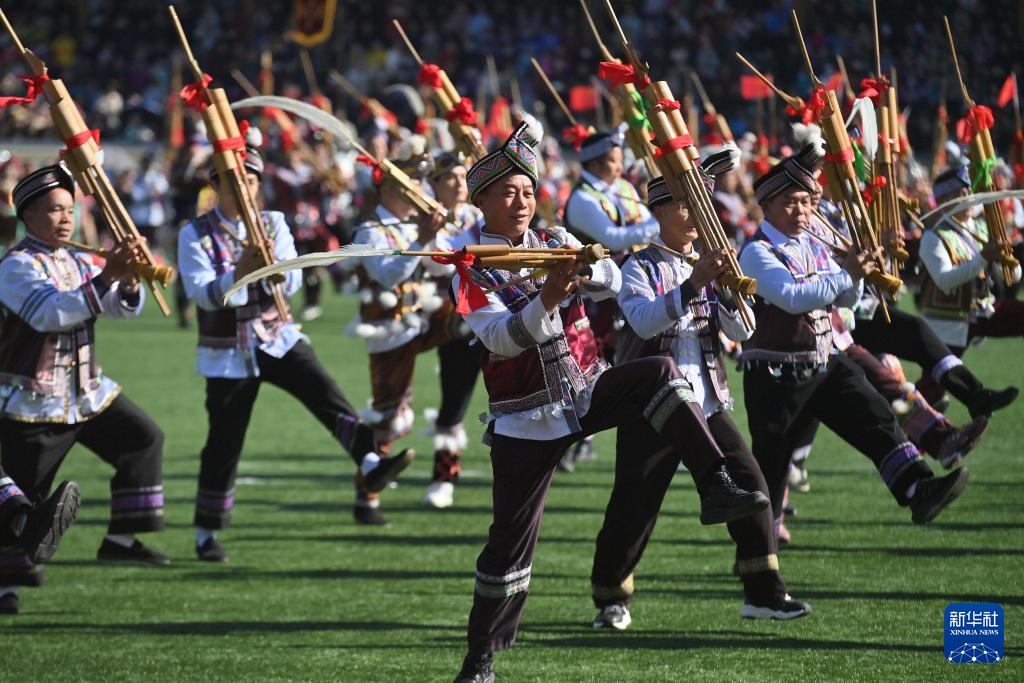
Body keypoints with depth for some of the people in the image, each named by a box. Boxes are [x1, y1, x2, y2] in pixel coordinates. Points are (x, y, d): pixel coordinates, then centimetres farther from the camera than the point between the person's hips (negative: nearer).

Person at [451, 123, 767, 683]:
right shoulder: (470, 270, -5)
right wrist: (547, 300, -35)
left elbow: (612, 282, -7)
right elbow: (501, 338, -19)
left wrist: (580, 269, -28)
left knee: (659, 374, -25)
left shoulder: (555, 241, 6)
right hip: (527, 420, -3)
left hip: (590, 390, 3)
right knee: (510, 539, -1)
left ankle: (716, 490, -32)